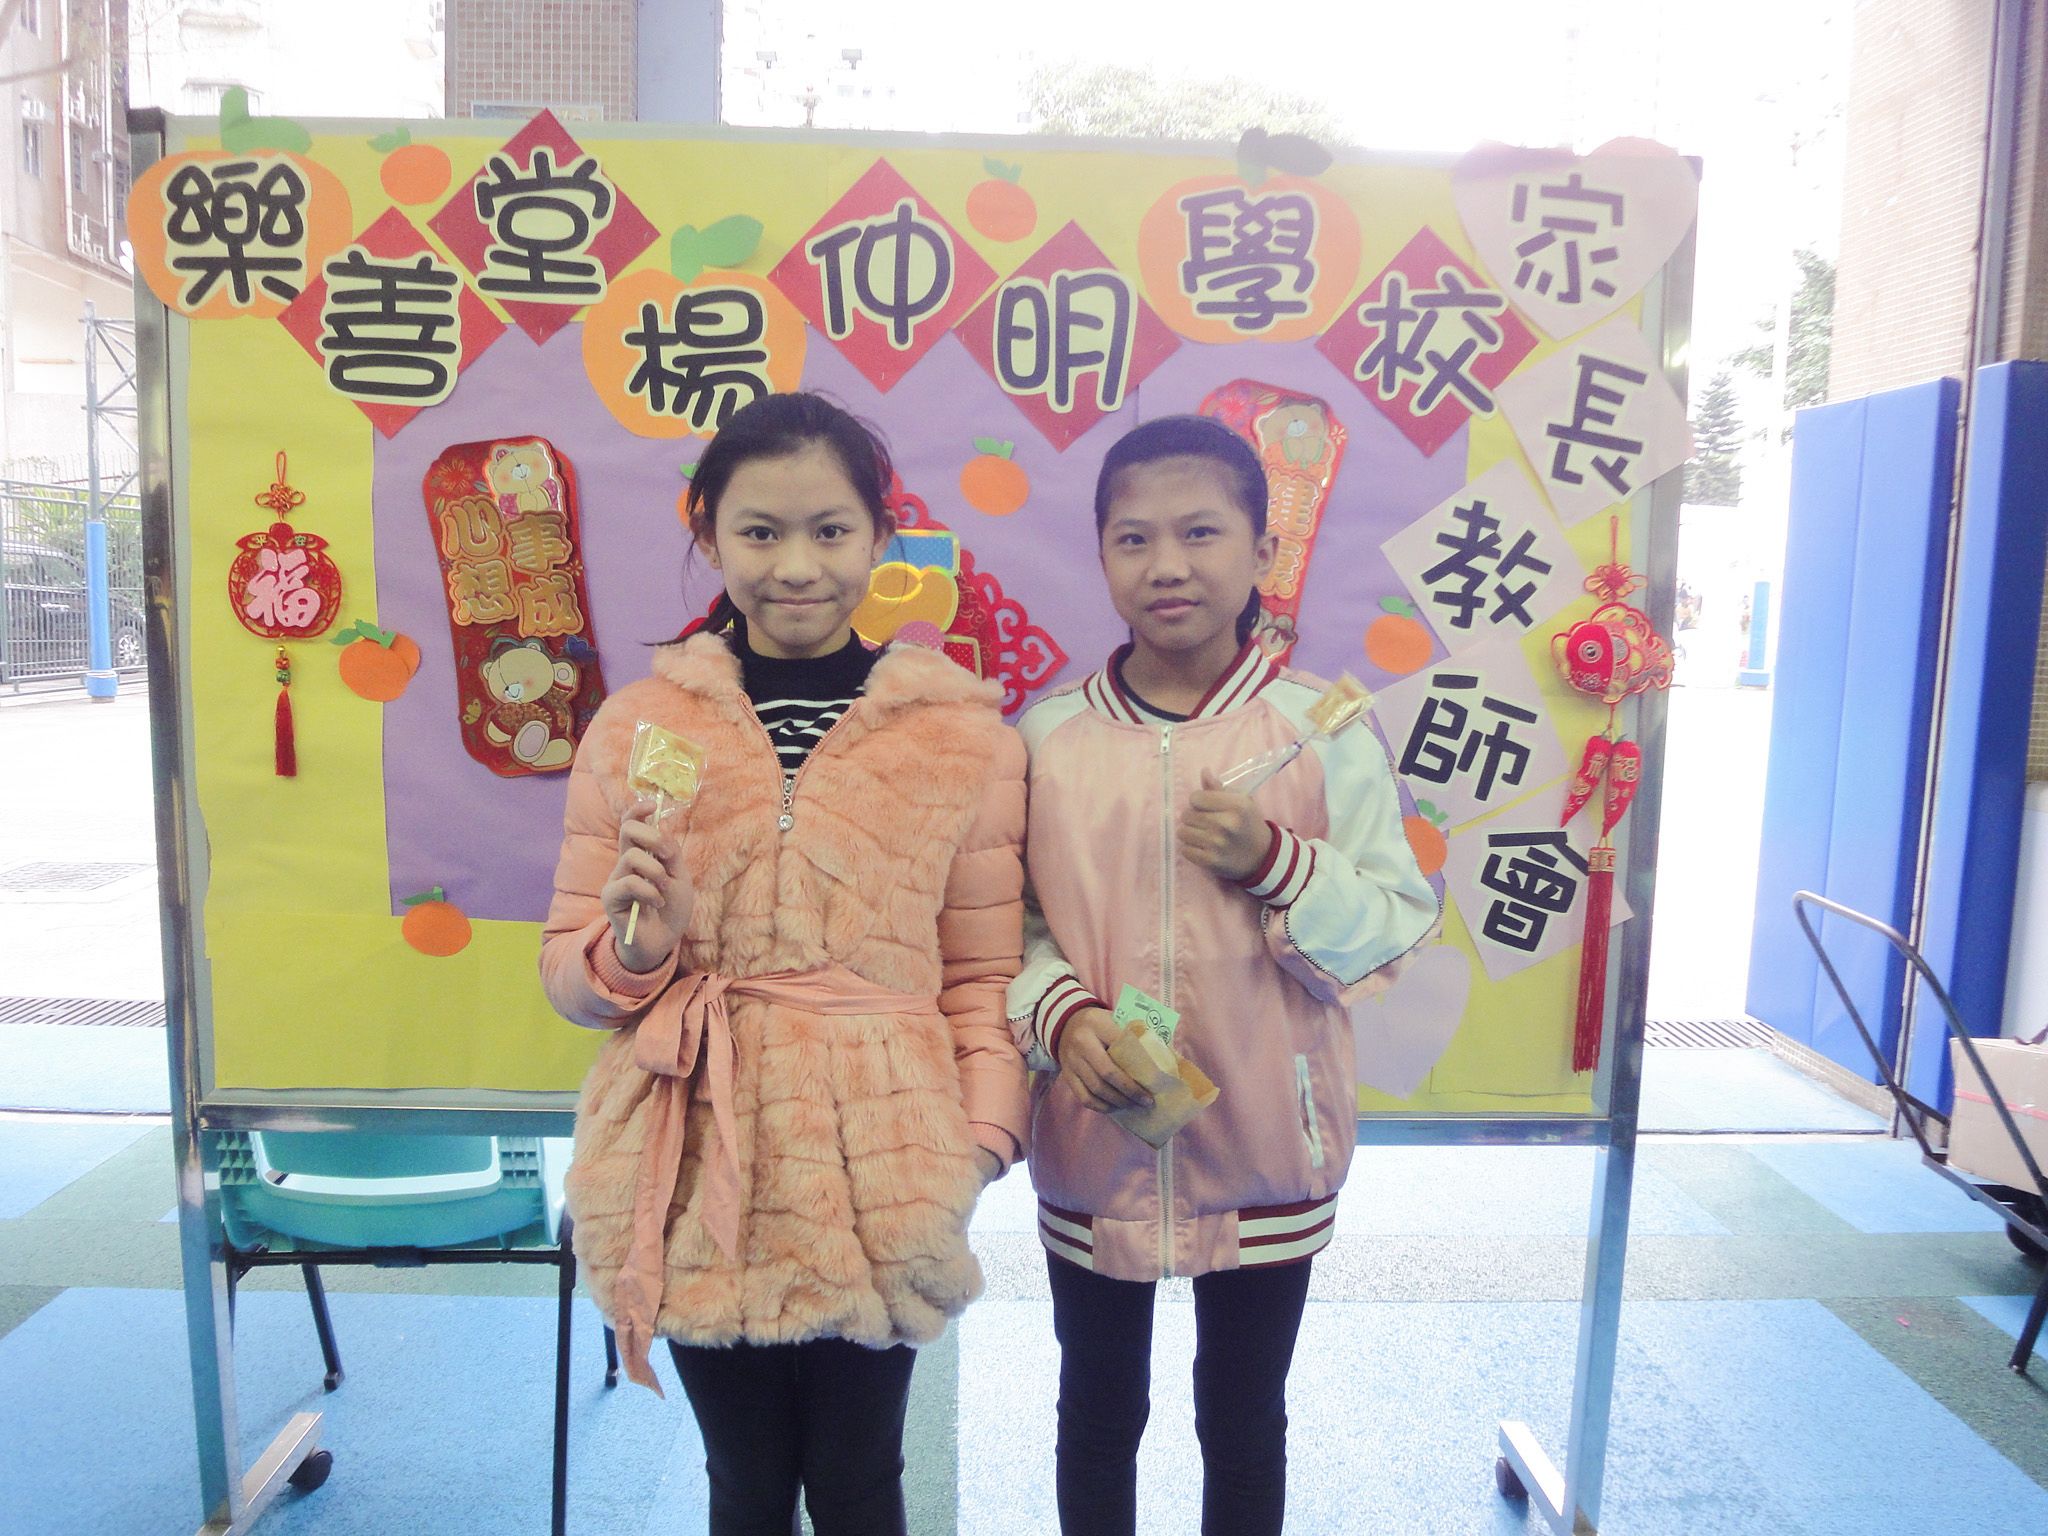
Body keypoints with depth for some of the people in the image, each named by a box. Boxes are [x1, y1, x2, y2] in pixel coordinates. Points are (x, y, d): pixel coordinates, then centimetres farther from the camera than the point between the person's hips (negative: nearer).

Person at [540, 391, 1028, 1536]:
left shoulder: (964, 734, -3)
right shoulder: (638, 727, 0)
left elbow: (984, 972, 0)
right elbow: (569, 965, 6)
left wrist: (980, 1139, -12)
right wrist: (636, 946, -15)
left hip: (880, 1186, -1)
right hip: (699, 1185, 1)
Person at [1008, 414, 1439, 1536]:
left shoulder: (1323, 729, -8)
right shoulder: (1049, 735, -4)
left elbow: (1396, 927, -7)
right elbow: (1014, 921, -1)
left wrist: (1275, 863, -22)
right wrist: (1062, 1015, -19)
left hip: (1267, 1157, -1)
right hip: (1092, 1147, 1)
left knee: (1244, 1422, 20)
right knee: (1097, 1413, 22)